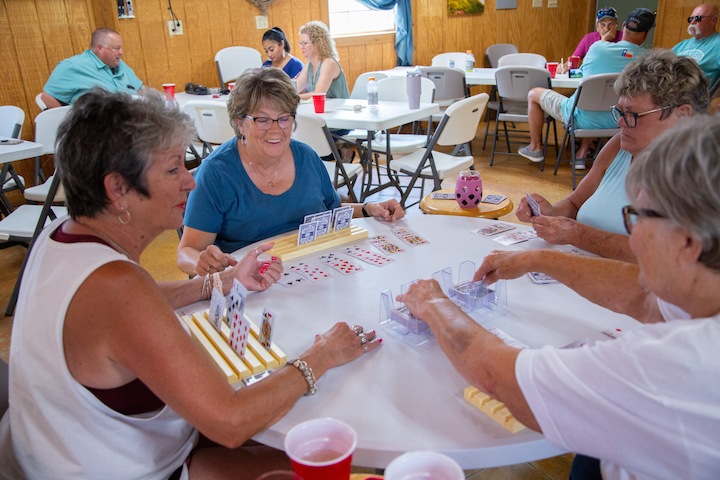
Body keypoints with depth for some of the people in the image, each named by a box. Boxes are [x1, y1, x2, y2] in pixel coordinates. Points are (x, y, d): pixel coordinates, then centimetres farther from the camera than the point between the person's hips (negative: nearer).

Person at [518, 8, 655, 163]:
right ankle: (583, 152, 32)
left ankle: (535, 148, 27)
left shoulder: (597, 47, -11)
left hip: (582, 119, -3)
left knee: (534, 94, 17)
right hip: (615, 123, 4)